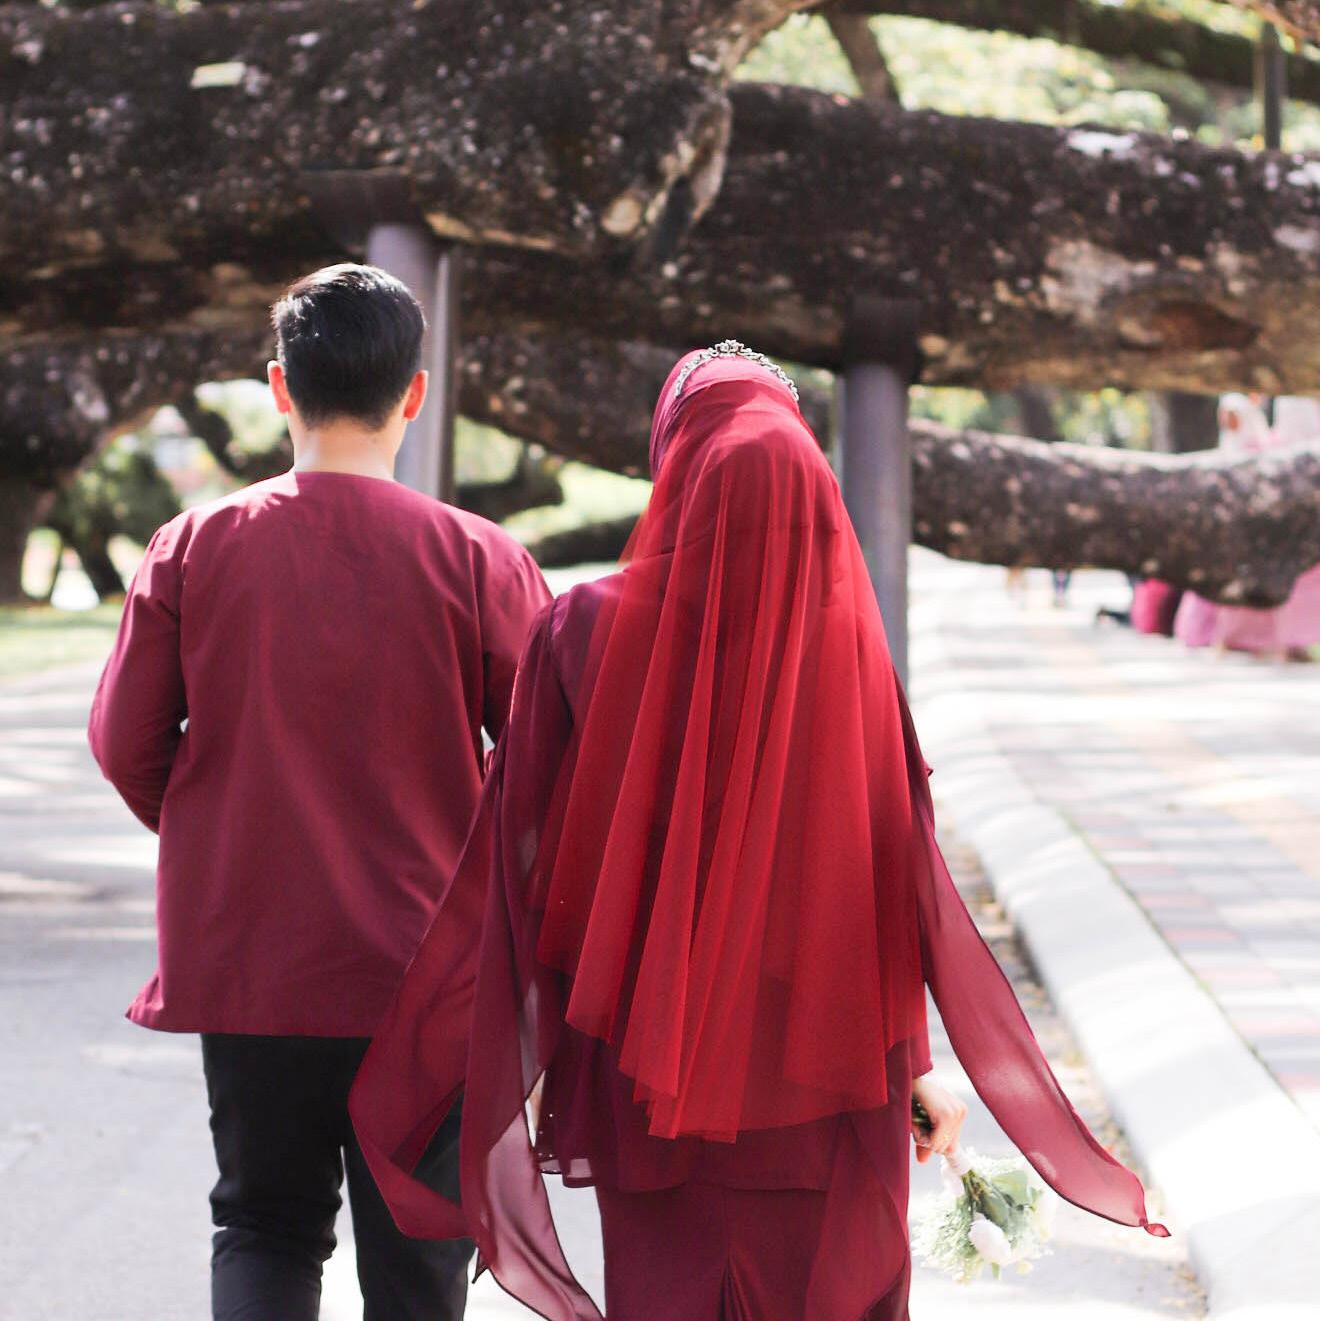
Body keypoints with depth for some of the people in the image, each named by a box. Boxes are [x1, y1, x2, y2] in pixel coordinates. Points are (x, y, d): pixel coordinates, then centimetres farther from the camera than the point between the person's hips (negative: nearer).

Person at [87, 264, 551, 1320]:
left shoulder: (195, 548, -5)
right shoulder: (476, 559, -9)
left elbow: (125, 743, 1)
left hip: (244, 961, 1)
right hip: (426, 966, -1)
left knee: (265, 1228, 17)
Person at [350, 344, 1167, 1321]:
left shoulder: (584, 634, -10)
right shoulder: (847, 643, -10)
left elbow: (525, 865, -7)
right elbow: (905, 876, -7)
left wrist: (518, 1060, 3)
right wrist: (915, 1060, 3)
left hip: (647, 1087, 0)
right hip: (825, 1093, 0)